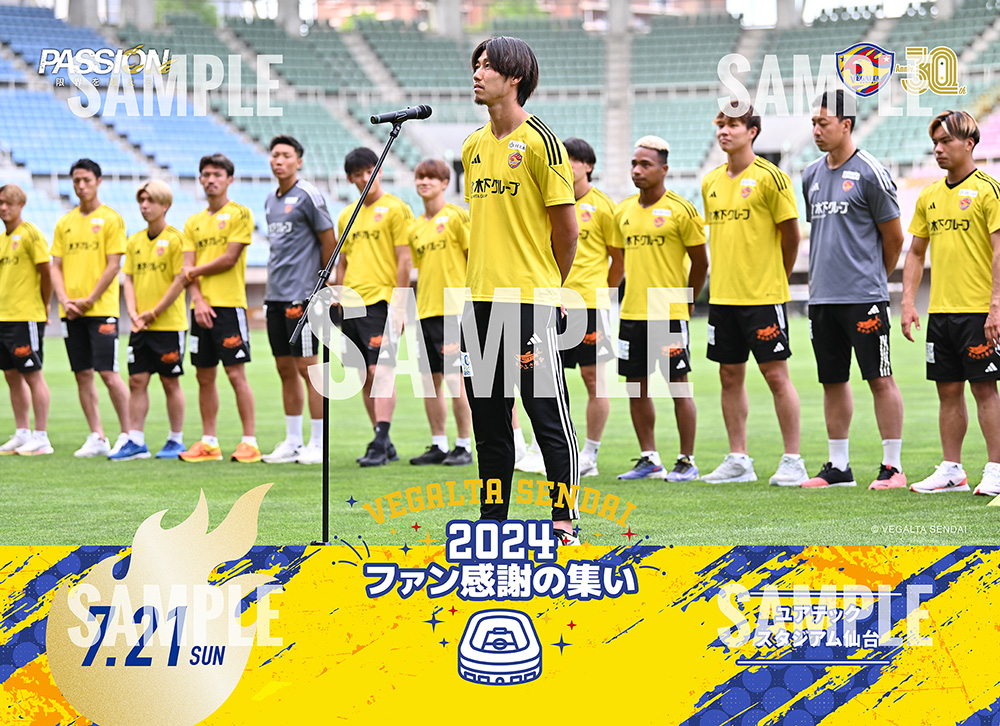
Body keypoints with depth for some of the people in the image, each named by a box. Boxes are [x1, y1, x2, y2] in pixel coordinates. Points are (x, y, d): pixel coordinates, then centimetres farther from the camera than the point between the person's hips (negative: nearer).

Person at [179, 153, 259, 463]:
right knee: (205, 376, 7)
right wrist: (198, 299, -8)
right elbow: (188, 268, 8)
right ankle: (209, 442, 12)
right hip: (202, 306, 6)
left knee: (236, 373, -7)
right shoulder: (194, 223, 15)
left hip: (229, 304, -6)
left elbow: (229, 258, -10)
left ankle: (249, 442, -5)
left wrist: (195, 272, 1)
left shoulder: (240, 214, -2)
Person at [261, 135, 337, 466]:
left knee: (307, 367, -6)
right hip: (276, 297, 8)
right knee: (285, 369, 10)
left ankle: (318, 444, -2)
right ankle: (292, 442, 16)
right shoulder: (271, 200, 15)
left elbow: (329, 241, -8)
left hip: (302, 296, -8)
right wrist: (272, 289, 18)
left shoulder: (307, 196, -9)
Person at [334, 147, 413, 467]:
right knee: (366, 377, 7)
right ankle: (384, 443, 14)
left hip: (381, 301, -7)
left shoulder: (395, 209, -3)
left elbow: (405, 260, -7)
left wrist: (400, 305, -13)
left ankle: (380, 444, -17)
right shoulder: (347, 216, 17)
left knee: (380, 370, -13)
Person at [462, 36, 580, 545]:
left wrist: (546, 284, 5)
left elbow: (566, 226, -5)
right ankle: (492, 518, 17)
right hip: (481, 296, 7)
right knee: (488, 415, 10)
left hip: (530, 297, -7)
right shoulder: (473, 146, 13)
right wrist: (483, 278, 15)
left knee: (547, 412, -5)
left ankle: (564, 518, -1)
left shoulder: (540, 141, -8)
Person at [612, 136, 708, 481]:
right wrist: (637, 295, 16)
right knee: (637, 386, 7)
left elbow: (700, 262, -2)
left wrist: (684, 301, 3)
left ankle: (687, 461, 5)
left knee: (678, 386, -1)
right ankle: (649, 459, 16)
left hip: (669, 314, -6)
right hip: (632, 312, 6)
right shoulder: (623, 211, 10)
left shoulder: (680, 210, -7)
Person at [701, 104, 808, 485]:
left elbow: (791, 233, -4)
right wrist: (726, 276, 15)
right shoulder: (710, 182, 10)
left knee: (776, 374, -4)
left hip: (763, 296, -6)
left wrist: (777, 279, 5)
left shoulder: (770, 177, -9)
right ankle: (738, 460, 15)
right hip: (722, 295, 6)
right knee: (730, 376, 8)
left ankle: (792, 461, 0)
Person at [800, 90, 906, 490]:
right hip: (822, 298, 7)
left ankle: (893, 466, -2)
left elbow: (894, 237, -1)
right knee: (833, 381, 10)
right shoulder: (811, 175, 13)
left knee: (880, 378, -5)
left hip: (864, 296, -7)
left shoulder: (870, 172, -7)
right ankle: (838, 466, 17)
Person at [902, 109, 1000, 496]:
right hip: (940, 311, 6)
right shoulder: (929, 196, 12)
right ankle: (952, 470, 16)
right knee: (948, 390, 9)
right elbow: (916, 252, 18)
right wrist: (908, 302, 8)